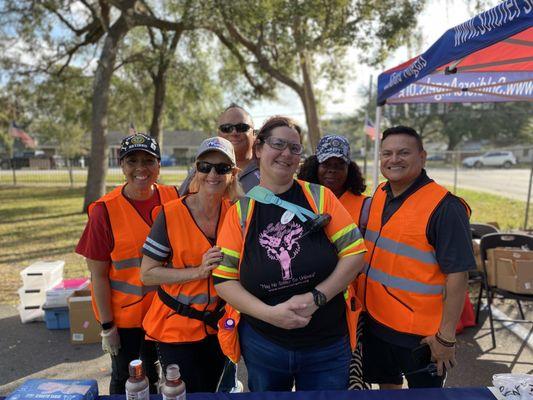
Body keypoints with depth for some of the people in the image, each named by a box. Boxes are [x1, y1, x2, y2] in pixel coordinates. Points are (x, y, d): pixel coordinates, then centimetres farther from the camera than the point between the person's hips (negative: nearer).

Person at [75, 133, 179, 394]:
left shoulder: (174, 198, -7)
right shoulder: (104, 210, -16)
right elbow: (98, 274, -11)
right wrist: (107, 326, -8)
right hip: (124, 315, -3)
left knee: (156, 375, 23)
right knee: (124, 380, 18)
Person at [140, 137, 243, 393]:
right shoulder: (171, 214, -18)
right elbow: (147, 274, -14)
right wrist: (198, 271, -23)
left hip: (217, 325, 4)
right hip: (176, 328, -4)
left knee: (211, 391, 23)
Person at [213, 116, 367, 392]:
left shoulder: (320, 197, -5)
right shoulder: (240, 211, -5)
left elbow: (355, 252, -6)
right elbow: (224, 279, -6)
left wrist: (316, 297, -16)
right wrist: (269, 313, -17)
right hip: (262, 344, 1)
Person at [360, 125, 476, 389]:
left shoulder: (444, 207, -20)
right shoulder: (379, 194, 1)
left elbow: (457, 274, -20)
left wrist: (446, 336, -18)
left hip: (421, 333, -6)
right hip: (375, 320, 6)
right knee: (386, 384, 25)